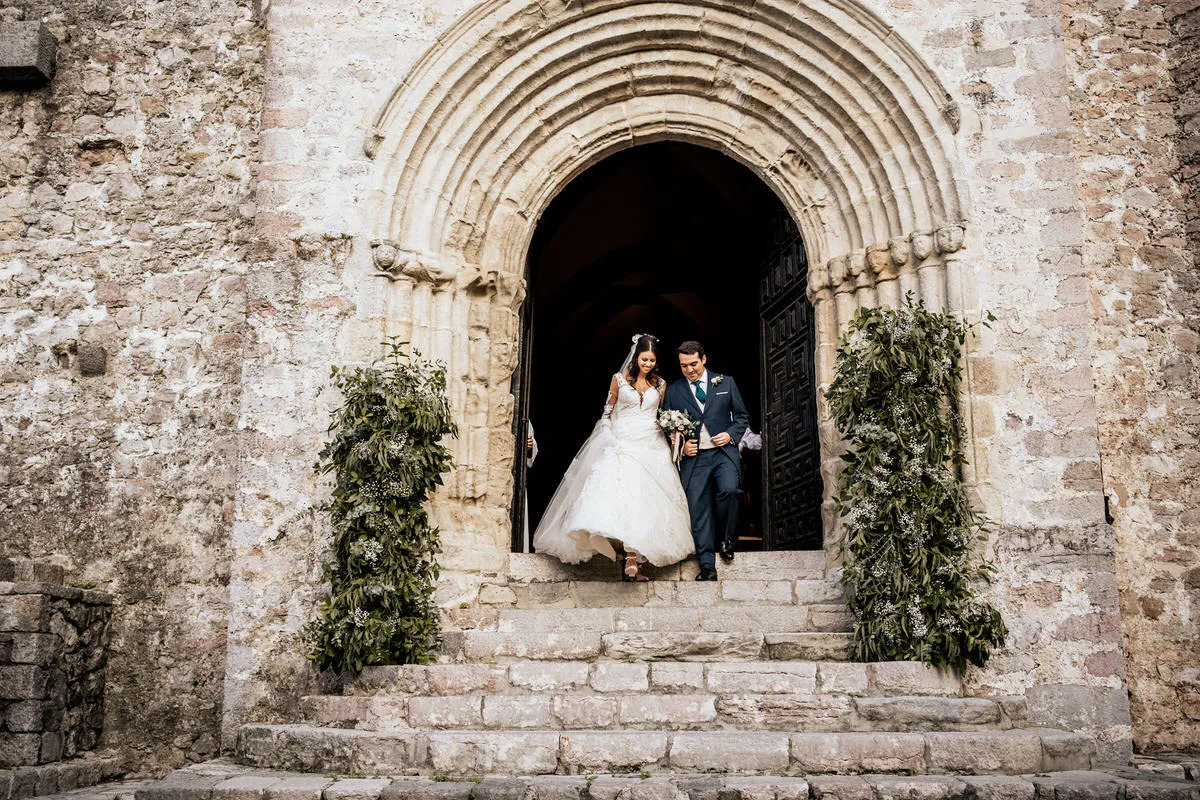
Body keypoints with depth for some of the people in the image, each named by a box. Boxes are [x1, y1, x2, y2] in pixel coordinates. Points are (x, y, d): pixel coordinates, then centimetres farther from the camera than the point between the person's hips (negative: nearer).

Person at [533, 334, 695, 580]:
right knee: (625, 495, -19)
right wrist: (609, 439, 2)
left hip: (651, 447, 2)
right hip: (622, 444, -2)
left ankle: (632, 560, -7)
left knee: (645, 499, -8)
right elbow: (608, 412, 11)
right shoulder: (619, 379, 7)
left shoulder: (660, 384, 12)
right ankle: (631, 560, -22)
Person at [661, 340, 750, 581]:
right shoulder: (673, 391, 11)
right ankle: (707, 566, 1)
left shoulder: (726, 382, 10)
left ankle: (726, 538, 0)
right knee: (698, 511, -4)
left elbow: (742, 416, 13)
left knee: (729, 490, -26)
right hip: (693, 458, 1)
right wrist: (680, 445, -5)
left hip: (724, 452, -1)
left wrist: (731, 434, -5)